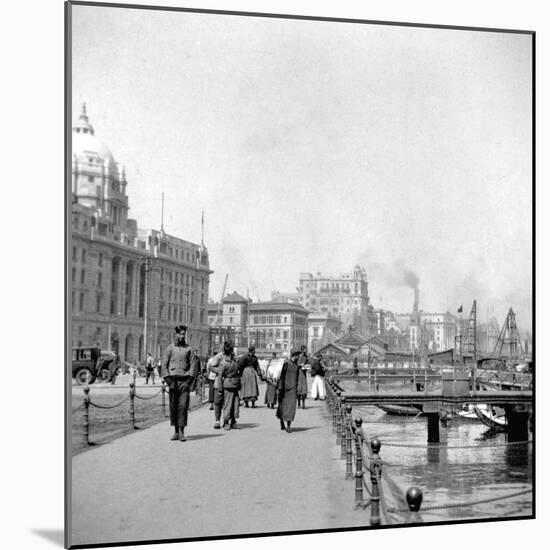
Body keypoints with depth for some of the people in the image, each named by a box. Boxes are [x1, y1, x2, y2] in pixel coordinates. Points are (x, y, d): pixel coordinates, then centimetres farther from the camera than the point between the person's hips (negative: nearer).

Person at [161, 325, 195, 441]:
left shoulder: (188, 349, 10)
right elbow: (164, 365, 5)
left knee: (183, 405, -8)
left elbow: (192, 365, 6)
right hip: (173, 379, 0)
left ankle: (181, 431, -7)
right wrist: (168, 379, -6)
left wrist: (190, 379, -6)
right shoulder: (170, 348, 8)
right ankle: (176, 431, 10)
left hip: (184, 380, 0)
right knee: (173, 406, 2)